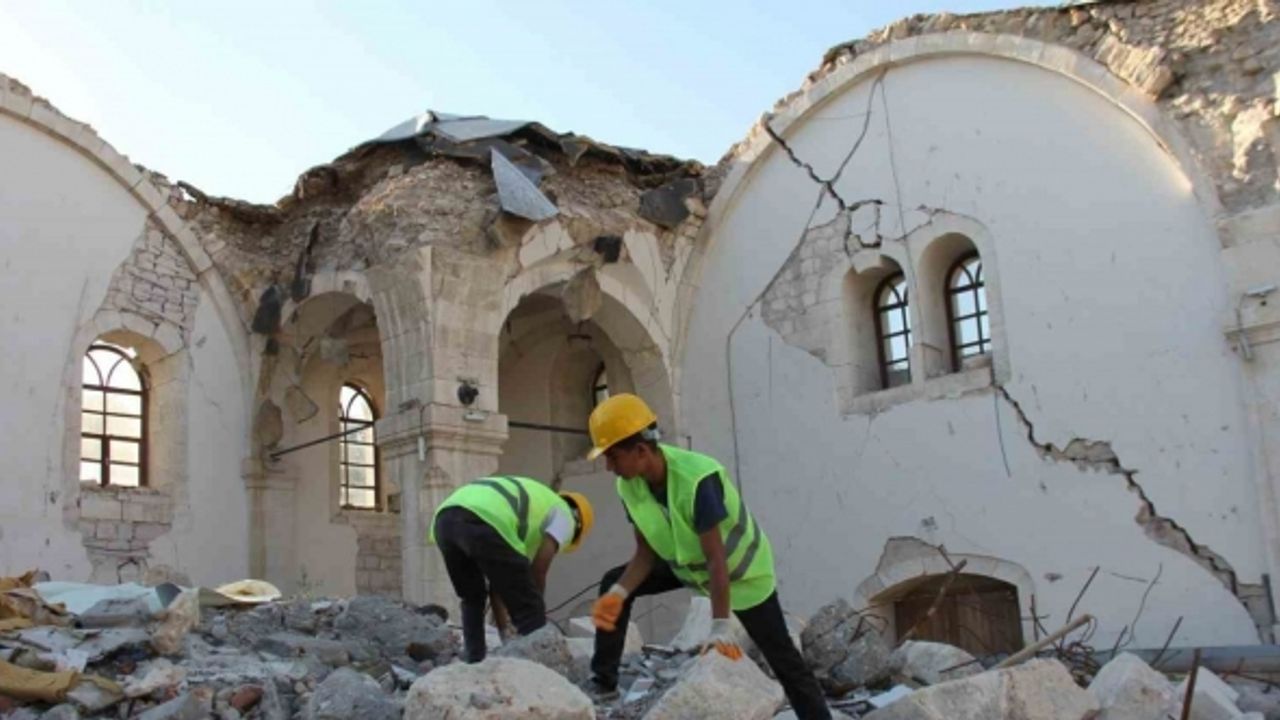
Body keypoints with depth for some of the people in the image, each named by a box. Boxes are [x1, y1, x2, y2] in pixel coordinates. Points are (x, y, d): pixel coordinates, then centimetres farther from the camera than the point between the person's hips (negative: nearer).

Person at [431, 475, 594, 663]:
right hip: (483, 522, -8)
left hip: (445, 518, 8)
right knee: (529, 612, 7)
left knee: (472, 600, 31)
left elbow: (498, 576, 39)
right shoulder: (564, 516, 24)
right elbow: (538, 571, 10)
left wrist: (504, 631, 40)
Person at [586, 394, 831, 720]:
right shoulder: (629, 487, -17)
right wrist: (619, 592, -28)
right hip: (685, 564, 6)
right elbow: (645, 553, -10)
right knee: (613, 584, -5)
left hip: (740, 568, -6)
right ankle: (603, 683, 3)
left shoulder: (697, 480, -38)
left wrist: (721, 627, -41)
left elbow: (716, 560, -37)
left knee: (781, 655, -5)